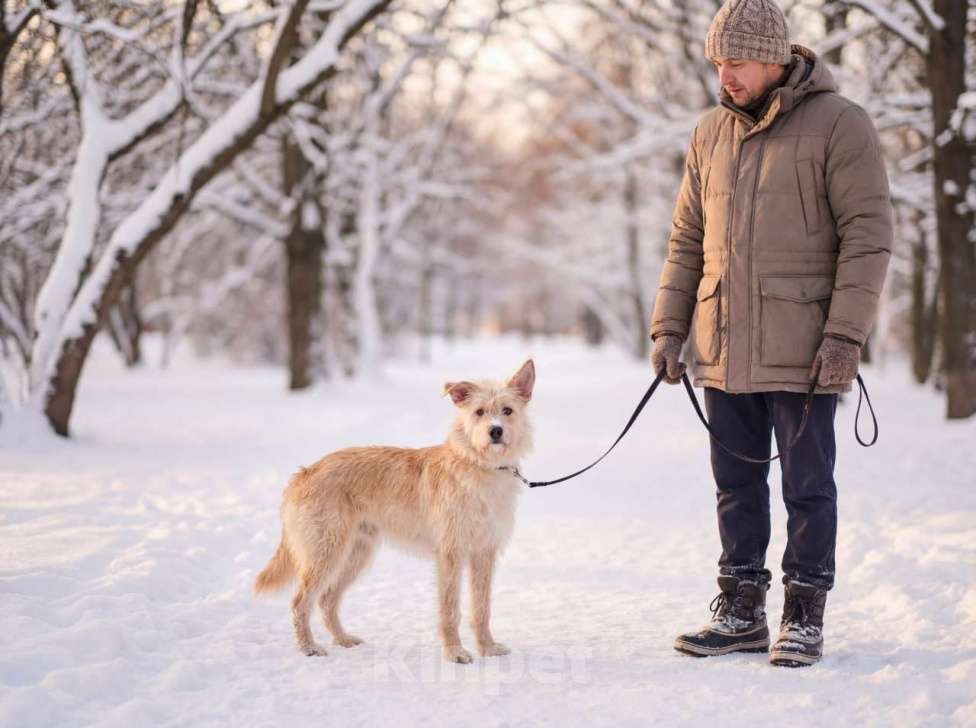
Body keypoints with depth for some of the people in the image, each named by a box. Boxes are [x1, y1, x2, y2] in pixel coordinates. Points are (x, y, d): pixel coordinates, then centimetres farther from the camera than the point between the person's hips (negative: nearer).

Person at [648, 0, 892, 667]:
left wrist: (846, 333, -16)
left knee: (807, 486, 3)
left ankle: (805, 618, 12)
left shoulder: (839, 124, -6)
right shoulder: (712, 133, 12)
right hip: (723, 349, 6)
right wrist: (669, 327, 9)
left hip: (800, 353, -5)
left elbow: (869, 236, -10)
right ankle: (742, 612, 22)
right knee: (737, 483, 12)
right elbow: (688, 239, 16)